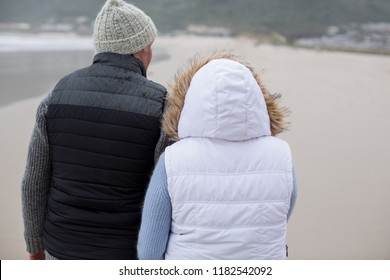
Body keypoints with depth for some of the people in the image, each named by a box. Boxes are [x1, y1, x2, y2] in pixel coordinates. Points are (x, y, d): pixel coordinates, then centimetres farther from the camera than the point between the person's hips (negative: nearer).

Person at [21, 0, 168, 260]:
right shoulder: (160, 108, -18)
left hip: (69, 247, 3)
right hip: (129, 254, -3)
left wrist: (36, 244, 13)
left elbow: (36, 181, -2)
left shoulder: (59, 97, -8)